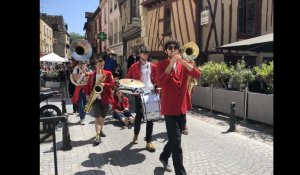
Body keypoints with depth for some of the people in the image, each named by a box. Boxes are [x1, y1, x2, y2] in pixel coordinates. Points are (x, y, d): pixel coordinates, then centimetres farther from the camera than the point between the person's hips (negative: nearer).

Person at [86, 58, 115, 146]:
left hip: (105, 98, 1)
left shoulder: (108, 73, 2)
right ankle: (97, 136, -12)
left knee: (103, 116, 15)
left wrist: (104, 84, -22)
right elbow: (88, 86, 13)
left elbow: (112, 84, -6)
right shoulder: (91, 75, 7)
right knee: (97, 116, -10)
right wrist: (88, 95, 0)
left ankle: (101, 130, 38)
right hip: (95, 98, -1)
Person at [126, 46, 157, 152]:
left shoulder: (152, 66, 9)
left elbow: (156, 79, 15)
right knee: (139, 116, 9)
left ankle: (149, 141, 11)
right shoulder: (134, 67, 4)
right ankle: (136, 134, 36)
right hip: (139, 94, -1)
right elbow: (128, 79, 8)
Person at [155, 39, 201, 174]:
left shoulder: (183, 64, 8)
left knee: (174, 138, 19)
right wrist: (171, 64, -21)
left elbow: (197, 75, -9)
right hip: (170, 107, -5)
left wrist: (182, 61, -18)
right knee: (176, 140, -5)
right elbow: (160, 83, -20)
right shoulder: (161, 64, -3)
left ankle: (164, 157, 43)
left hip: (182, 106, 5)